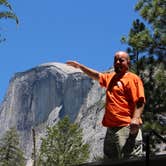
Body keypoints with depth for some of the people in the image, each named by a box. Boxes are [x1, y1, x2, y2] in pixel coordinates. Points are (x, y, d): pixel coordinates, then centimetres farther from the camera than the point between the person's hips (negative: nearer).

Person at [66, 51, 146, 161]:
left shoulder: (132, 78, -3)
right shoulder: (111, 77, 23)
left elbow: (140, 101, -14)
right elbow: (97, 75, 43)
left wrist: (135, 119, -28)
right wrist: (79, 66, 47)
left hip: (127, 128, -9)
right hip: (111, 129, 9)